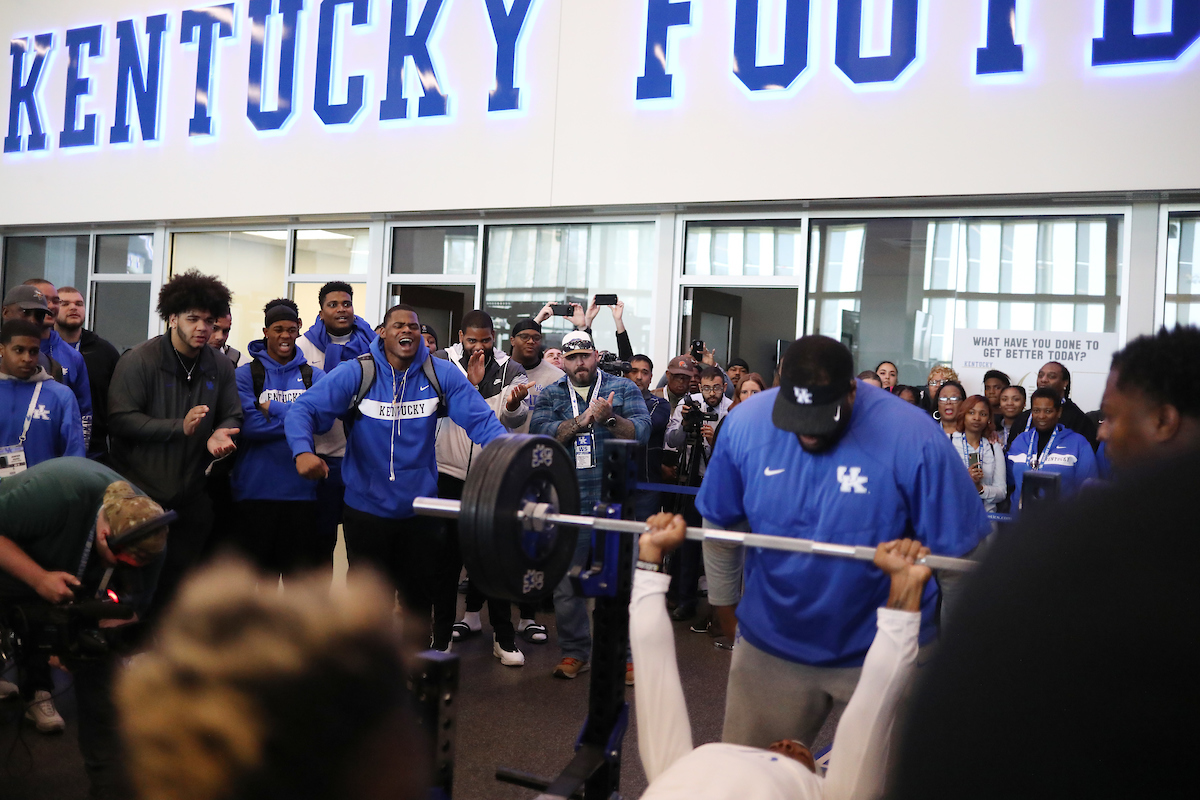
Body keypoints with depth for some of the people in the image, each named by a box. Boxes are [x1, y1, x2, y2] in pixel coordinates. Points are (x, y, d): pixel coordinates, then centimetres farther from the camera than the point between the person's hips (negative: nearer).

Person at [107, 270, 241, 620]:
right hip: (139, 490, -4)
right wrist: (180, 427, -25)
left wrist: (221, 434, -14)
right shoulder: (139, 360, -9)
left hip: (190, 496, 4)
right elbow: (120, 419, -16)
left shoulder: (220, 366, 5)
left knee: (175, 587, 11)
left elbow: (232, 417, 10)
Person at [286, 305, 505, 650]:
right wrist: (303, 450, -36)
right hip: (365, 507, -2)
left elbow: (481, 418, -11)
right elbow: (305, 408, -15)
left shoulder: (442, 375, -4)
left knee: (420, 595, 18)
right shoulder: (355, 373, -9)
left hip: (420, 509, 2)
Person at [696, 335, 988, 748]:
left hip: (882, 652, -2)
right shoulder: (746, 423, -8)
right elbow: (718, 525, 5)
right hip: (769, 647, 3)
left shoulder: (914, 439, -19)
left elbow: (962, 551, -10)